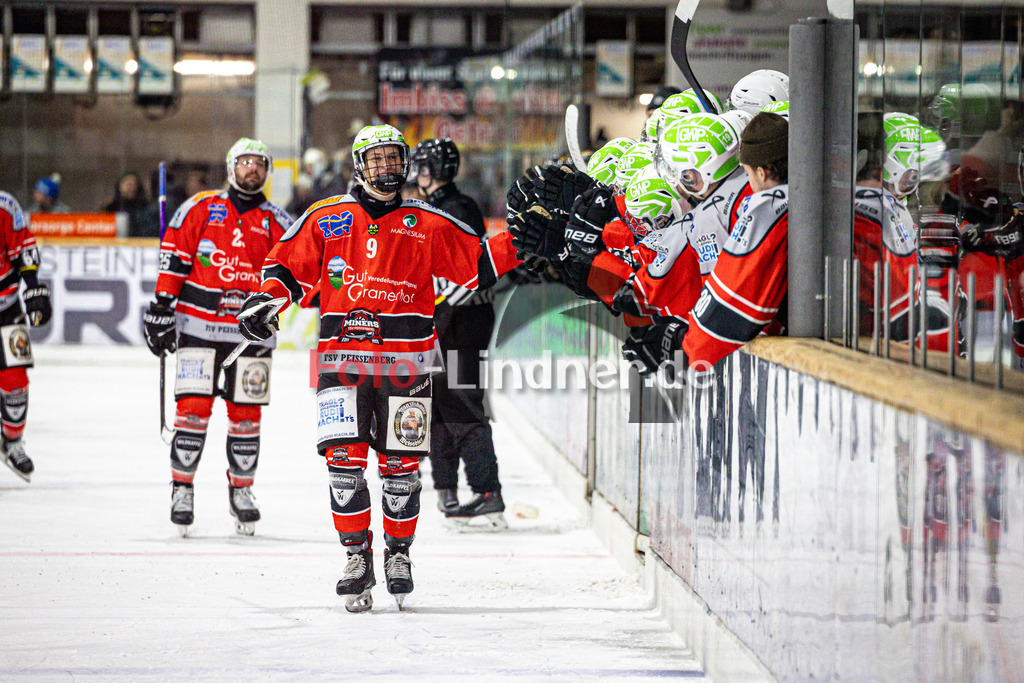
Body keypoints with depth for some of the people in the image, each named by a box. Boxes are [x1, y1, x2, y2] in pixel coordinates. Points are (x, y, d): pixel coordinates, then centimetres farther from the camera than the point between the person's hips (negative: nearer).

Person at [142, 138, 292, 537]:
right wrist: (162, 307, -2)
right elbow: (174, 257, 4)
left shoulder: (278, 223, 9)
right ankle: (182, 487, 1)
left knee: (246, 413, 4)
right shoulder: (200, 209, 5)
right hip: (199, 325, -2)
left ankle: (241, 489, 16)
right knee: (193, 406, -7)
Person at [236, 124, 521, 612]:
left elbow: (477, 261, 10)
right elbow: (289, 266, 13)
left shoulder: (429, 225, 10)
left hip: (405, 361, 0)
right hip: (342, 356, 0)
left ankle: (398, 553, 19)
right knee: (344, 457, -9)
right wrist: (266, 298, -4)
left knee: (401, 462, 2)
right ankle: (356, 555, 2)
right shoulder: (325, 220, 10)